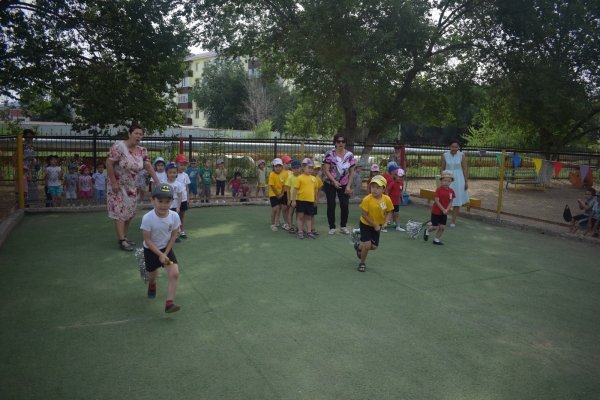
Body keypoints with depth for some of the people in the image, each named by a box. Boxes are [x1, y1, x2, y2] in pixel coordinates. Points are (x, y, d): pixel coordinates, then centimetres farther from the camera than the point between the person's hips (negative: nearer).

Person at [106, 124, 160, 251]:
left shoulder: (142, 150, 0)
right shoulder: (119, 146, -19)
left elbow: (149, 166, -2)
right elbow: (109, 163, -21)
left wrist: (158, 182, -10)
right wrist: (113, 182, -21)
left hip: (131, 186, 7)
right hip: (118, 185, -7)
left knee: (130, 212, 11)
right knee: (120, 212, -6)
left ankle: (124, 237, 23)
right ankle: (122, 241, -5)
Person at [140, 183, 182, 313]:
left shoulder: (174, 216, -21)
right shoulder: (147, 218, -28)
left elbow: (173, 236, -8)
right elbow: (148, 240, -20)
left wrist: (166, 253, -13)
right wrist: (160, 254, -23)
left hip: (166, 248, 1)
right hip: (151, 250, -1)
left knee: (175, 273, -17)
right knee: (153, 274, 19)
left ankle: (169, 303, -10)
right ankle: (152, 284, 57)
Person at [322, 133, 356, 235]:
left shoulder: (350, 155, -2)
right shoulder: (329, 154, -11)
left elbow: (351, 172, 2)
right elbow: (326, 170, -12)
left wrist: (349, 186, -6)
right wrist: (334, 181, -22)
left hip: (344, 185, 2)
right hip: (330, 184, -2)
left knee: (345, 205, 0)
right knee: (331, 205, 0)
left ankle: (343, 226, 16)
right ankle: (332, 227, 10)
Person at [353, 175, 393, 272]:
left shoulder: (387, 199, -17)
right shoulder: (367, 199, -27)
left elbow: (388, 212, -1)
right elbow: (364, 214, -20)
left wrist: (385, 223, -17)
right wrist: (375, 225, -17)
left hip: (377, 225, 4)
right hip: (366, 224, -4)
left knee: (374, 246, 11)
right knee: (367, 245, -14)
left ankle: (359, 247, 43)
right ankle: (362, 263, 12)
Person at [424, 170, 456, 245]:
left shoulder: (451, 191, -2)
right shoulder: (439, 190, -16)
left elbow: (450, 202, 1)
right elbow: (436, 201, -18)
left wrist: (447, 210, -13)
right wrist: (443, 209, -20)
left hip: (444, 212, 5)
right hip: (436, 211, -5)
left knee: (442, 227, 5)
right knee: (435, 227, 0)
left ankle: (436, 239, 21)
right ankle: (427, 231, 31)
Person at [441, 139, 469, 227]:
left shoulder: (461, 156, -5)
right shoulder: (445, 155, -5)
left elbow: (465, 169, -2)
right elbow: (442, 169, 1)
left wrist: (466, 181, -3)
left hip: (458, 180, 0)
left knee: (457, 201, 7)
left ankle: (453, 220, 18)